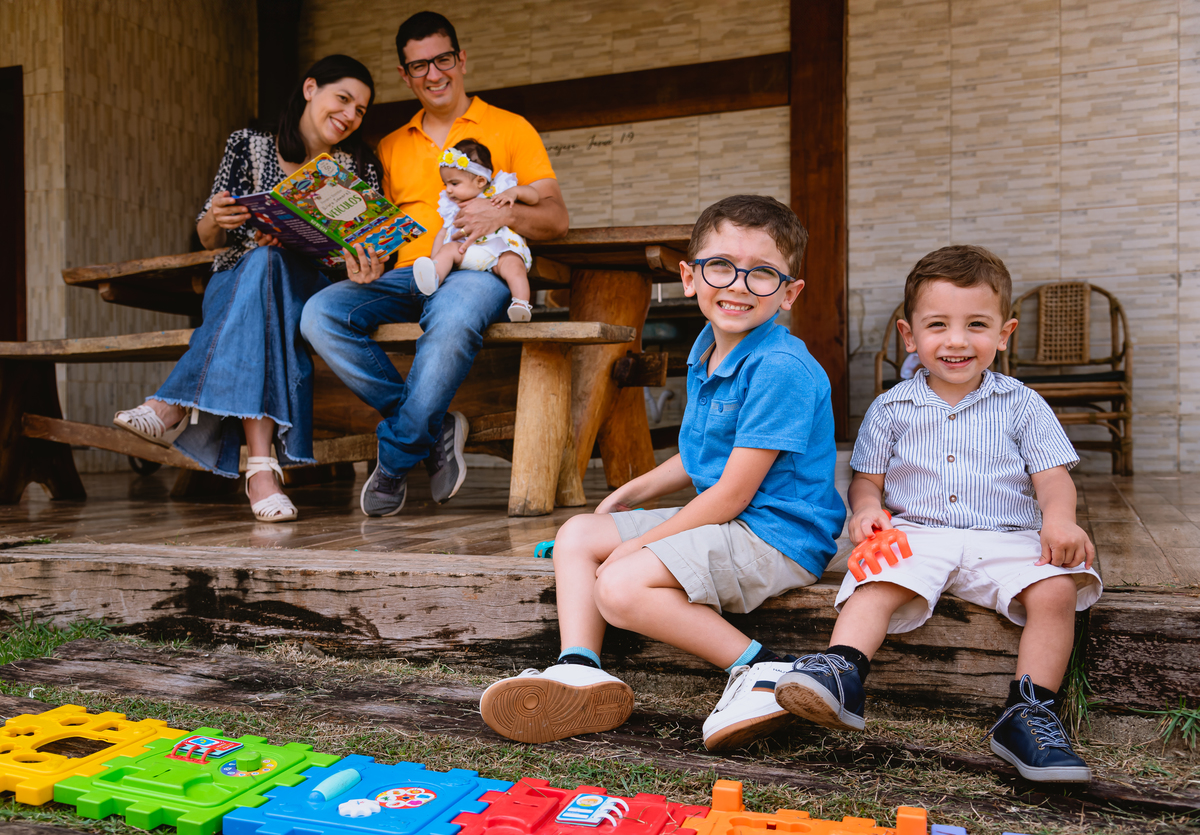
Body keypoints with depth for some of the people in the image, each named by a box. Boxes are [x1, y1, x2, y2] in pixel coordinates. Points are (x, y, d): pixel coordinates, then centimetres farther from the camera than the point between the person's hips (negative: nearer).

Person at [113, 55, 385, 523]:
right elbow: (208, 240, 10)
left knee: (266, 263, -35)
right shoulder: (248, 146, 8)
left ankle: (177, 405, -38)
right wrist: (216, 220, -14)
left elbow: (370, 245, 5)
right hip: (234, 285, 1)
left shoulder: (360, 166, 10)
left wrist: (367, 263, -20)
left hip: (312, 290, 0)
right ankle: (260, 462, -49)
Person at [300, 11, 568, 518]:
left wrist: (504, 214, -17)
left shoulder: (509, 128, 14)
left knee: (452, 319, -41)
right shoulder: (392, 147, 26)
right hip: (403, 276, 4)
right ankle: (435, 431, -17)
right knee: (319, 315, -25)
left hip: (475, 269, -4)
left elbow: (556, 218, 5)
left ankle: (396, 456, -21)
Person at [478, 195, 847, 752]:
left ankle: (762, 670, -15)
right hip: (720, 521, 10)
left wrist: (639, 544, -14)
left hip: (776, 537, -10)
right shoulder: (704, 356, 9)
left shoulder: (780, 369, -21)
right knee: (576, 536, 8)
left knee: (621, 586, -26)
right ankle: (579, 671, -3)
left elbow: (733, 493, -21)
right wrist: (633, 493, 19)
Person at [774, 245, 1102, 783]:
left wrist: (1058, 518, -19)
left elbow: (1053, 476, 4)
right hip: (915, 535, 0)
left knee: (1057, 589, -25)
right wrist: (866, 508, -11)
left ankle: (1030, 714, -19)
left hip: (1004, 540, 1)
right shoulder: (891, 409, 9)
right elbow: (867, 478, 13)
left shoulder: (1022, 405, 9)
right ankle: (841, 673, -38)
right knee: (876, 585, -29)